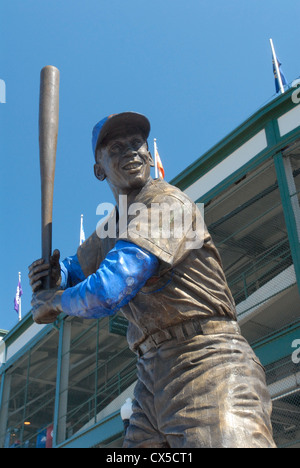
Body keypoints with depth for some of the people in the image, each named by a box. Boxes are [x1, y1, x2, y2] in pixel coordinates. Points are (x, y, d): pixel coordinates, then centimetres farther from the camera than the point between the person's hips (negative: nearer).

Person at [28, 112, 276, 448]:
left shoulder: (165, 202, -9)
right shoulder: (111, 230, 18)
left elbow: (108, 292, -19)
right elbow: (77, 269, 36)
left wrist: (54, 302, 1)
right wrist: (54, 273, 10)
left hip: (205, 364, -8)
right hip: (154, 379, 8)